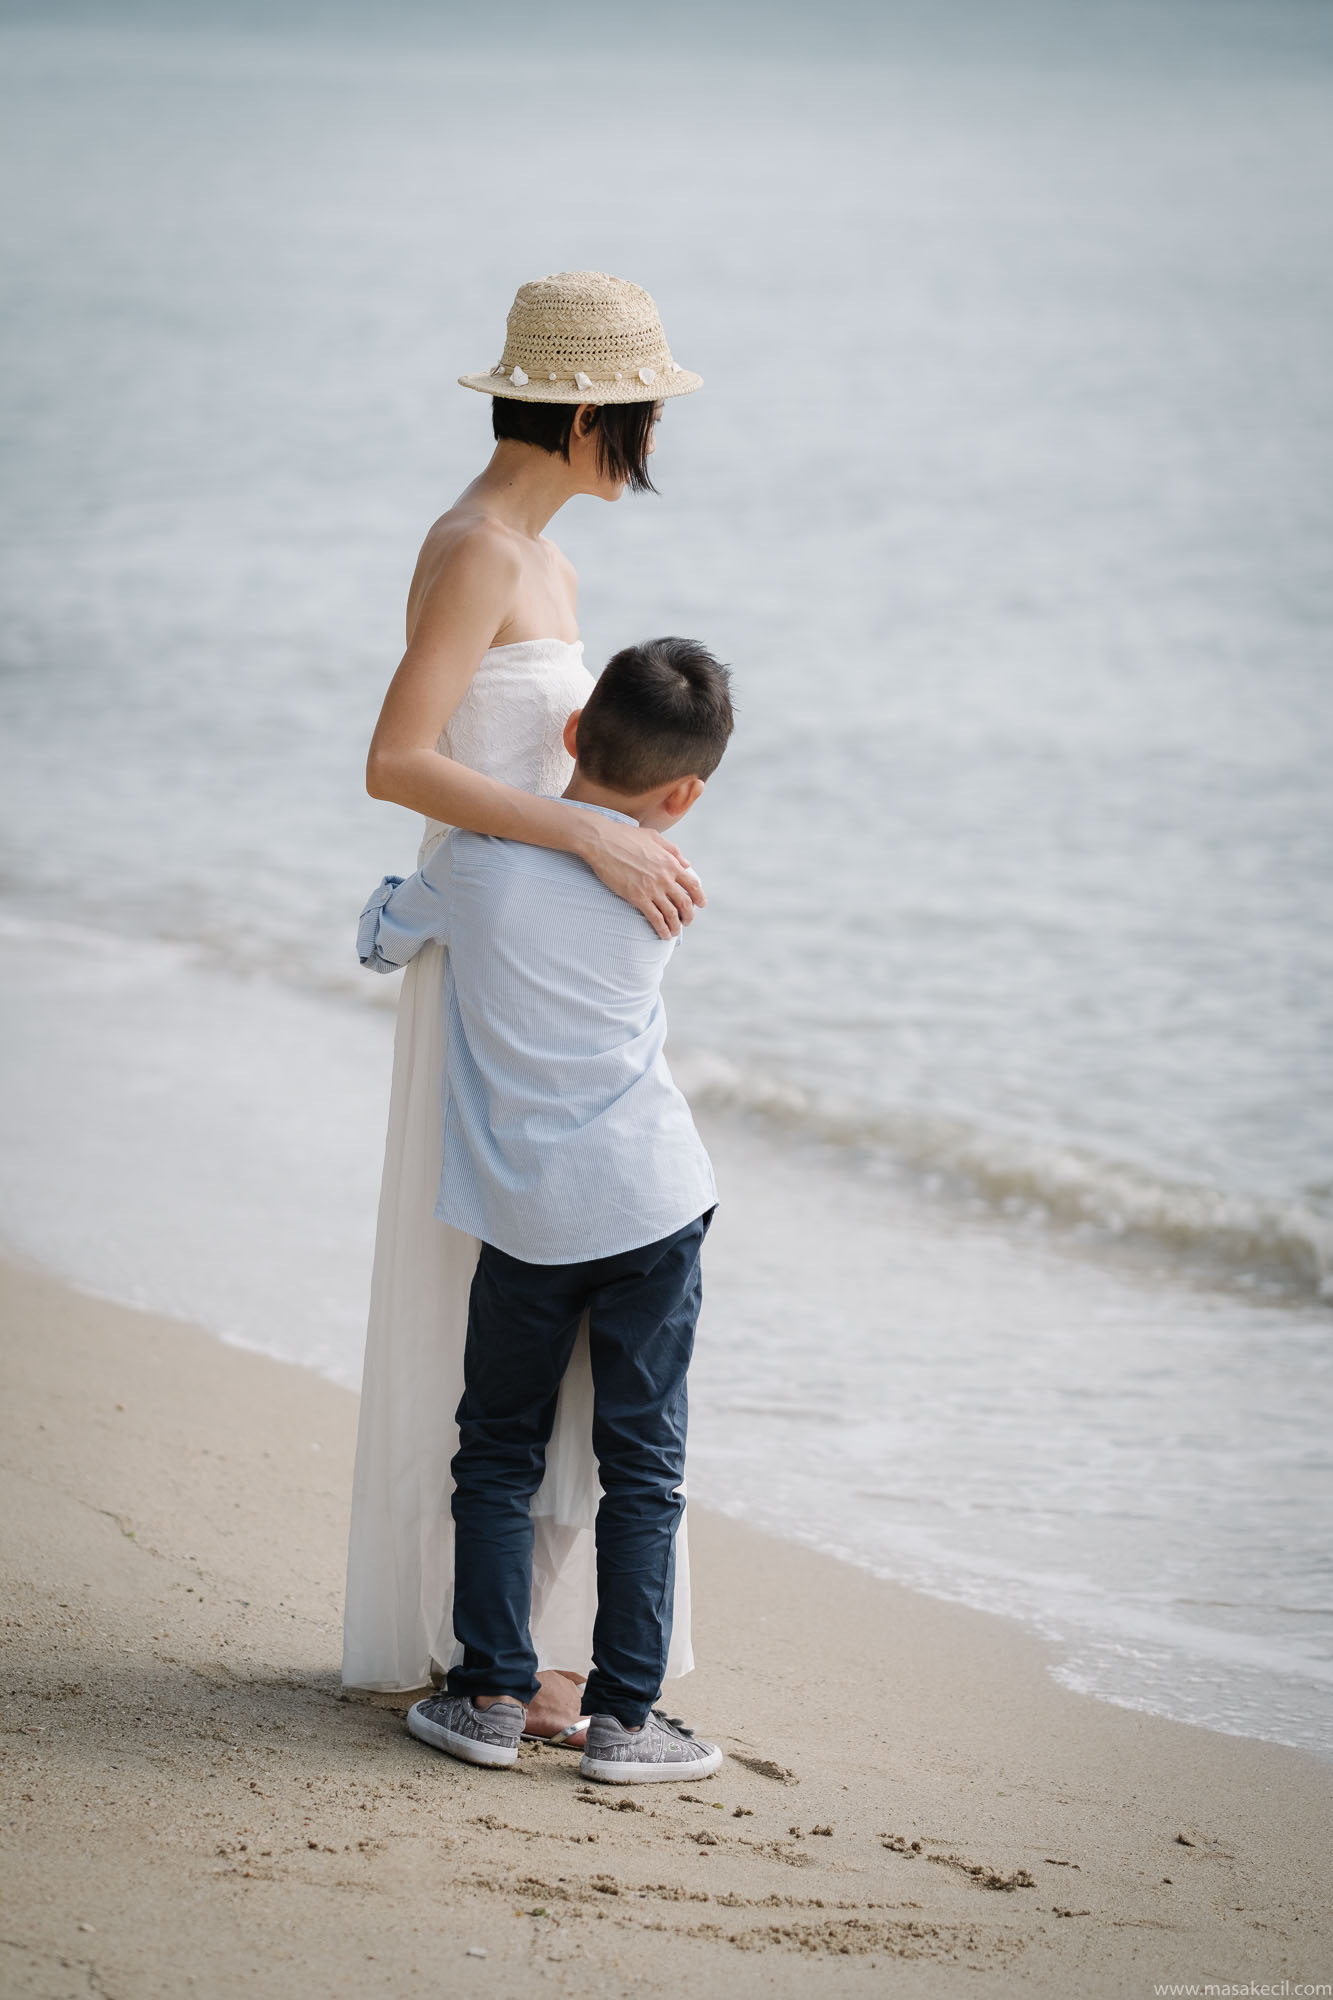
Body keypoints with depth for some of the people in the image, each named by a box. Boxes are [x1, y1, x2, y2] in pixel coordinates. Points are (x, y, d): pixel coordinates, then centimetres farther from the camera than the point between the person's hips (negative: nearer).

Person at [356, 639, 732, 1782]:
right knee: (643, 1464, 5)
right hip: (654, 1206, 0)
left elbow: (381, 942, 12)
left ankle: (492, 1697, 12)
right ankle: (624, 1715, 4)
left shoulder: (482, 856, -5)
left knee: (497, 1453, 14)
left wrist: (406, 890, 32)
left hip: (526, 1216, 0)